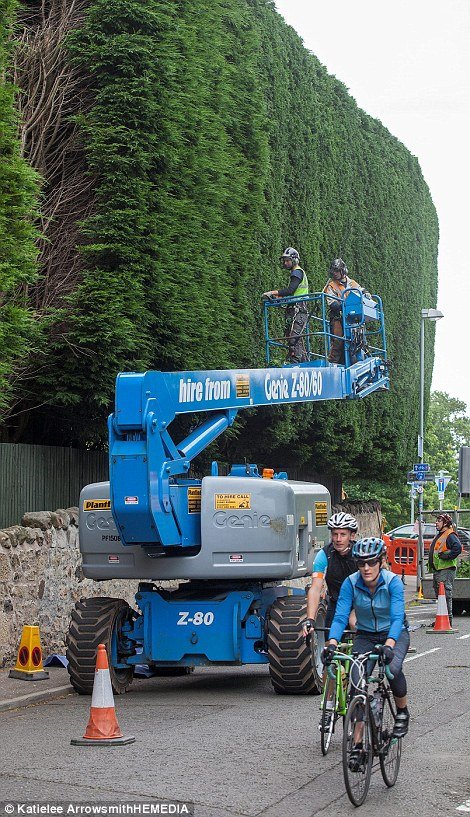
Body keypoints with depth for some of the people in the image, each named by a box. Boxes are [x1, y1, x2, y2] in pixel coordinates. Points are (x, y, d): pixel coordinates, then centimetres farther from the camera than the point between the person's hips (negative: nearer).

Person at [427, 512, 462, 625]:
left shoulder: (450, 535, -10)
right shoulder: (439, 536, 22)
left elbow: (458, 548, -25)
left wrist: (445, 556, -20)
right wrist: (431, 565, 19)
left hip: (446, 570, -10)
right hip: (437, 570, 10)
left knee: (445, 595, -11)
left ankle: (448, 619, -11)